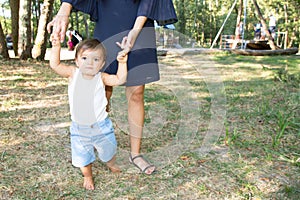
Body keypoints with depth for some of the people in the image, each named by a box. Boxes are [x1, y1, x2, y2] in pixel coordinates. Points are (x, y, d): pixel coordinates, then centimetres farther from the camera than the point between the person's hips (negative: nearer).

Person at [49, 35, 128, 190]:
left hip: (100, 125, 0)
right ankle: (87, 176, 44)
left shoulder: (101, 77, -13)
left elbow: (120, 79, -22)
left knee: (108, 149, 22)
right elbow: (55, 65, -10)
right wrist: (56, 46, -16)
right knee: (82, 155, 16)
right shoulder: (73, 73, -9)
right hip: (79, 128, 1)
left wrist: (122, 63, -31)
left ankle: (111, 164, 56)